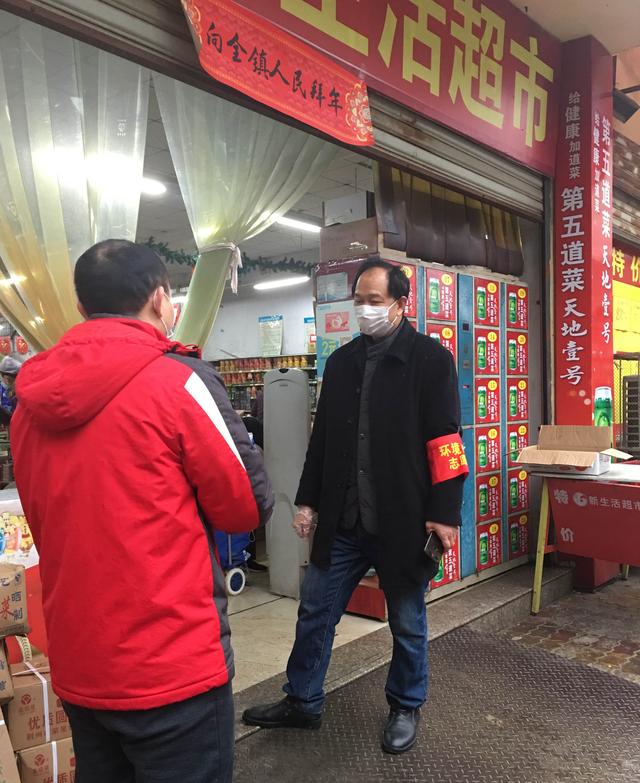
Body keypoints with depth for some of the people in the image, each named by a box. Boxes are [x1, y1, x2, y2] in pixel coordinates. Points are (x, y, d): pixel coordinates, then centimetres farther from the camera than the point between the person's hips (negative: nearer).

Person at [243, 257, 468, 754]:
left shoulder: (430, 358, -6)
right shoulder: (342, 361, 9)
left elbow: (443, 440, -10)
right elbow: (322, 437, 13)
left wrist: (443, 513, -13)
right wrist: (308, 501, 11)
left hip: (403, 521, -4)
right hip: (343, 521, 5)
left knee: (408, 623, 13)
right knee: (315, 612, 14)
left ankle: (406, 708, 36)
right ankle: (302, 703, 34)